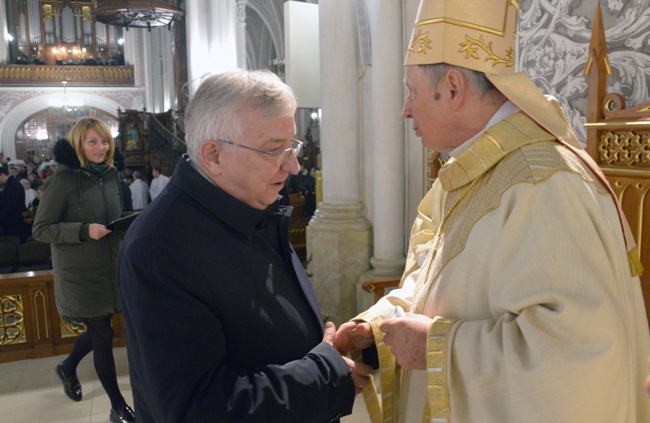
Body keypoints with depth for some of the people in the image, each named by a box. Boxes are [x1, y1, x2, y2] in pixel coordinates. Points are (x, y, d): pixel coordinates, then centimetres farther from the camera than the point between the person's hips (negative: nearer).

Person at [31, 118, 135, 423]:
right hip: (80, 272, -6)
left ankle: (68, 367, 49)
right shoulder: (63, 180, -14)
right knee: (103, 335, 1)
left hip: (110, 267, 6)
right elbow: (40, 229, -13)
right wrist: (84, 231, -25)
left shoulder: (110, 175, 5)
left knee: (98, 330, 18)